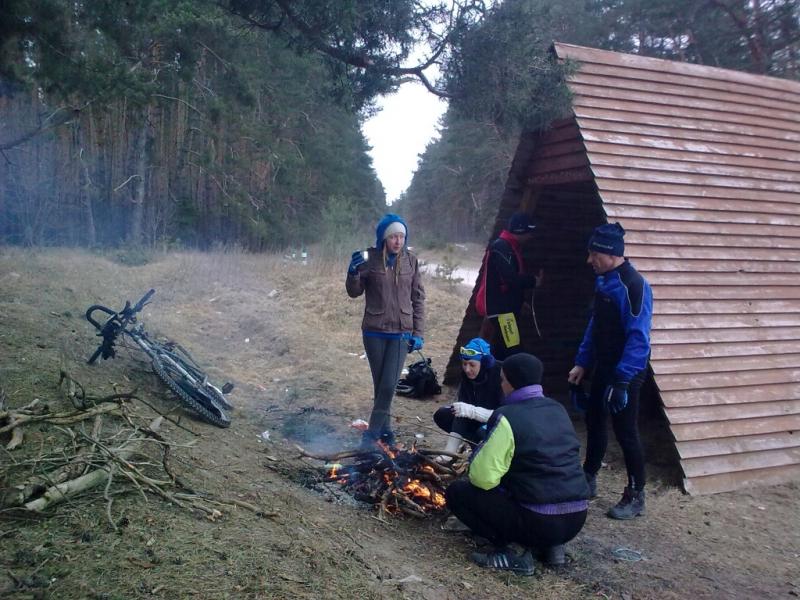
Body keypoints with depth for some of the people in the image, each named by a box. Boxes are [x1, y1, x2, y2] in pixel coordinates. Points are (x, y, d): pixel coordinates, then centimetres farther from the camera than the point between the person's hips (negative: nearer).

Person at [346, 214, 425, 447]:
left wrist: (418, 333, 2)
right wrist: (353, 272, -18)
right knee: (380, 384, 9)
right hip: (374, 332, 0)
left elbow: (418, 298, 6)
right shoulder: (370, 259, -6)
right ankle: (385, 428, 25)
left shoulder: (411, 260, -1)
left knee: (389, 385, -7)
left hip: (401, 332, 0)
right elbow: (354, 292, 2)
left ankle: (373, 432, 8)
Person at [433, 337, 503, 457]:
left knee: (484, 432, -37)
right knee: (441, 415, -5)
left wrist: (472, 411, -44)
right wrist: (449, 451, -22)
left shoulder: (501, 375, -28)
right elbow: (461, 412, -14)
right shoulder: (467, 375, -12)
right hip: (481, 420, 7)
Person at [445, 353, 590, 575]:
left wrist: (478, 455, 6)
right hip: (575, 518, 8)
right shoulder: (558, 410, 9)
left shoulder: (509, 416, -13)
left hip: (538, 522, -7)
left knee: (456, 492, 4)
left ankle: (511, 554, -4)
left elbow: (483, 478, -16)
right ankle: (550, 545, 17)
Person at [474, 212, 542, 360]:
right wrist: (533, 281, -10)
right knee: (514, 352, -15)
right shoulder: (500, 247, -16)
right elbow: (511, 278, -24)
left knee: (502, 351, 13)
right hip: (500, 306, -10)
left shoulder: (510, 247, 16)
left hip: (507, 305, 10)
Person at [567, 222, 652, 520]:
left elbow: (638, 338, -25)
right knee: (594, 421, 18)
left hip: (624, 374, -9)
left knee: (625, 432, 1)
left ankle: (635, 497, 15)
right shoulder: (603, 281, 6)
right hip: (602, 369, 9)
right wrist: (582, 362, 12)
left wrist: (622, 379, -26)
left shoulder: (633, 285, -22)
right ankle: (588, 478, 35)